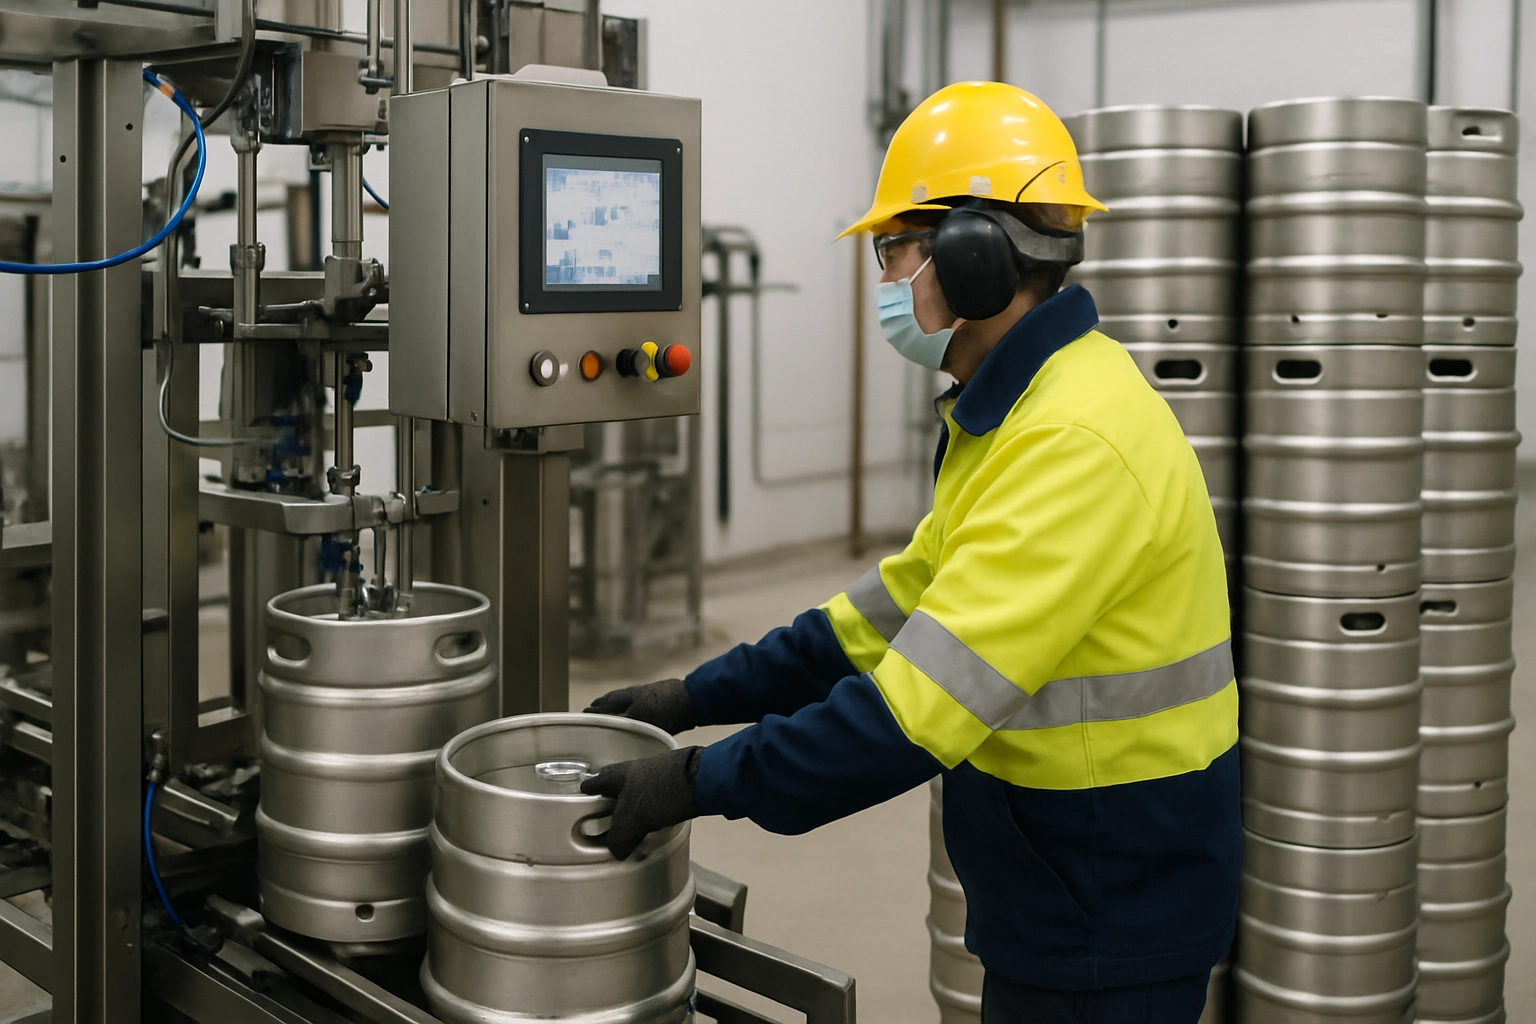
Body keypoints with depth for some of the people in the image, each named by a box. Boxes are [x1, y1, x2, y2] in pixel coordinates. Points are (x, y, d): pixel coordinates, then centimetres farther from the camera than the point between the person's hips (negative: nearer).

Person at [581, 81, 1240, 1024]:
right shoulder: (1014, 419, 9)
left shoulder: (1080, 441, -26)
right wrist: (697, 697, 8)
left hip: (1115, 928, -9)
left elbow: (922, 702, -30)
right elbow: (902, 603, 12)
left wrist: (707, 781, -22)